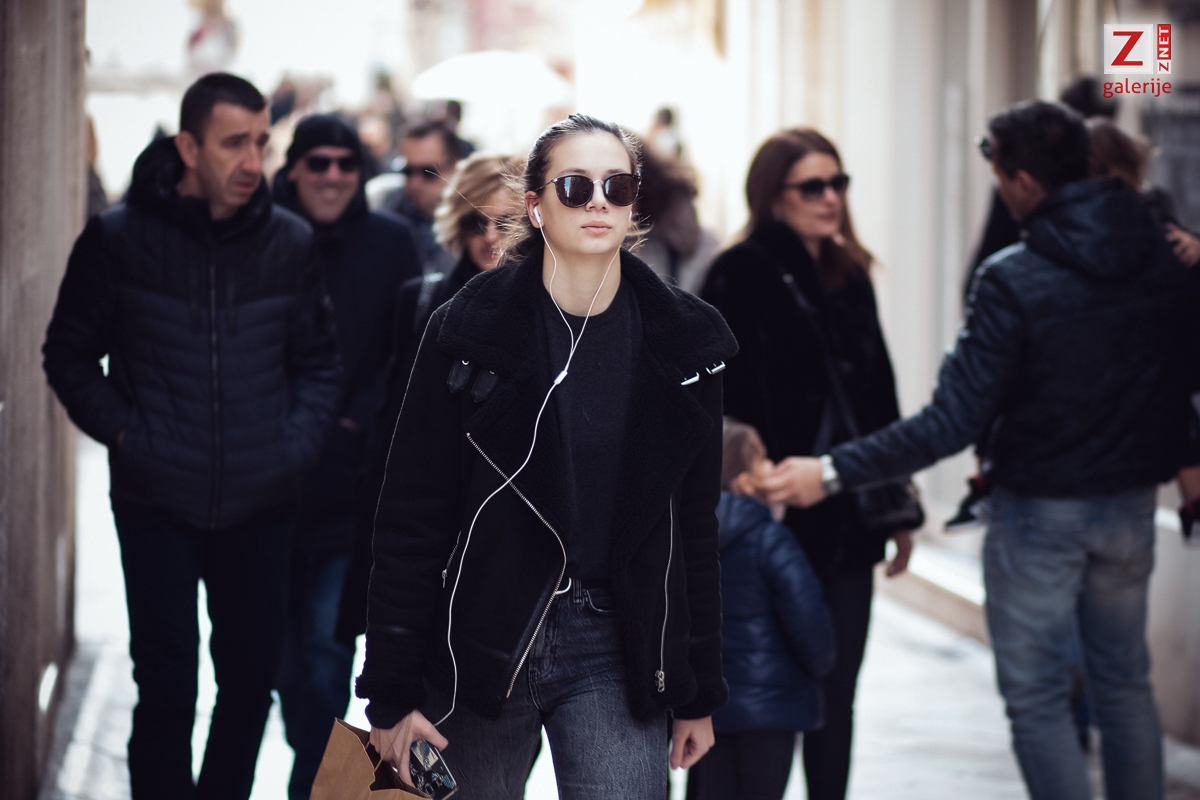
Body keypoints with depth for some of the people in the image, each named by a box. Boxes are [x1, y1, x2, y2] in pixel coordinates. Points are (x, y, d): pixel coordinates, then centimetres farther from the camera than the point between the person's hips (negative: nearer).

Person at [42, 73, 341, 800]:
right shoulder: (119, 238, -4)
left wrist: (299, 440, -3)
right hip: (159, 503, -3)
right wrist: (122, 432, -7)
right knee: (167, 691, -3)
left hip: (261, 503, 3)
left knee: (252, 680, 12)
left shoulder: (290, 242, 1)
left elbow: (318, 362, 11)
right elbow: (70, 356, 4)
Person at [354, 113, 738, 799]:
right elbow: (412, 517, -3)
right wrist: (392, 692, -6)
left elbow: (697, 527, 8)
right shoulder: (469, 330, -4)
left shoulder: (685, 343, 3)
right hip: (481, 639, -1)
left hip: (618, 649, 1)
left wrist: (700, 695, 8)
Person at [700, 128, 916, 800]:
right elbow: (732, 403, -14)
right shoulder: (743, 275, -7)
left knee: (836, 694, 9)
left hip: (848, 517, 6)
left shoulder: (850, 277, 14)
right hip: (780, 518, -6)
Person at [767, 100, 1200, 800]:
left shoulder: (1014, 280, -21)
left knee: (1037, 696, 6)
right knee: (1125, 684, 19)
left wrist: (832, 473, -19)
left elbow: (953, 422, -22)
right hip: (1132, 505, 6)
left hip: (1040, 508, -5)